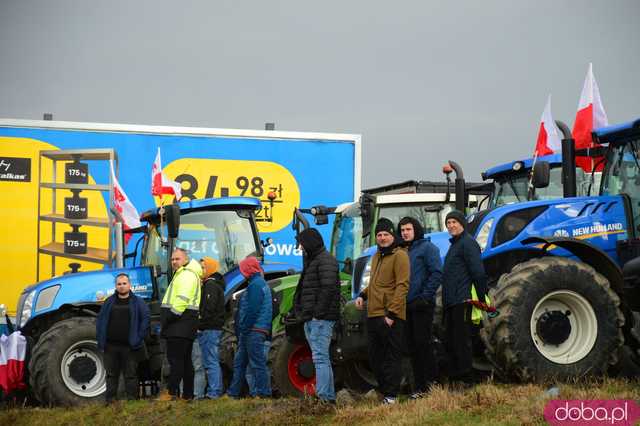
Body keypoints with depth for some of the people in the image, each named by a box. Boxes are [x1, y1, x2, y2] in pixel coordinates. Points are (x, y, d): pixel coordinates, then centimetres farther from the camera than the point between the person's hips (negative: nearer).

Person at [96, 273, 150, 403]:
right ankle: (110, 401, 13)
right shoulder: (109, 302, 10)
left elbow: (145, 319, -3)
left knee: (131, 374, 2)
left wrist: (139, 337, -10)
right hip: (111, 346, 3)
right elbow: (100, 320, 11)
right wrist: (100, 338, 2)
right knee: (111, 375, 8)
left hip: (129, 347, -2)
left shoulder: (137, 302, 2)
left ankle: (132, 400, 6)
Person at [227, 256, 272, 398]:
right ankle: (233, 392, 17)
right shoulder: (261, 283, 20)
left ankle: (263, 393, -7)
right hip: (253, 332, 11)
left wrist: (244, 329, -18)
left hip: (254, 331, -11)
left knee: (257, 363, -8)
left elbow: (251, 310, -21)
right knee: (239, 362, 13)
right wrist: (241, 331, 21)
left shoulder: (255, 285, -13)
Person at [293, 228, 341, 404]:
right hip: (311, 319, 11)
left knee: (320, 357, -14)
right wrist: (304, 314, 13)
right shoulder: (312, 261, 23)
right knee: (322, 358, 11)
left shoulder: (325, 260, -9)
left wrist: (319, 313, -22)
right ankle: (329, 396, 15)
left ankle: (323, 396, -17)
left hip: (321, 318, -11)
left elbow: (329, 288, -20)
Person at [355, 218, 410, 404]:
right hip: (373, 315, 9)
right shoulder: (376, 257, 20)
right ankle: (384, 391, 19)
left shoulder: (399, 256, -7)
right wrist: (363, 295, 12)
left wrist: (391, 313, -19)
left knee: (392, 357, -6)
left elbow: (402, 286, -14)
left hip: (390, 317, -9)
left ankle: (391, 396, -6)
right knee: (375, 357, 11)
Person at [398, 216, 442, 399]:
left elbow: (436, 273, -11)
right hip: (407, 306, 7)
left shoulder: (427, 247, -3)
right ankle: (419, 386, 10)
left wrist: (425, 297, -16)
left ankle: (432, 381, -5)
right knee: (412, 347, 7)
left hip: (422, 305, -7)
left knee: (422, 343, -10)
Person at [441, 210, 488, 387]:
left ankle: (465, 379, -6)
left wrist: (482, 298, -18)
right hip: (451, 303, 10)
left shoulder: (468, 243, -10)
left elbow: (478, 272, -16)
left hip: (462, 301, -10)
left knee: (461, 341, -9)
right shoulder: (454, 244, 21)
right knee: (450, 341, 12)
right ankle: (454, 377, 17)